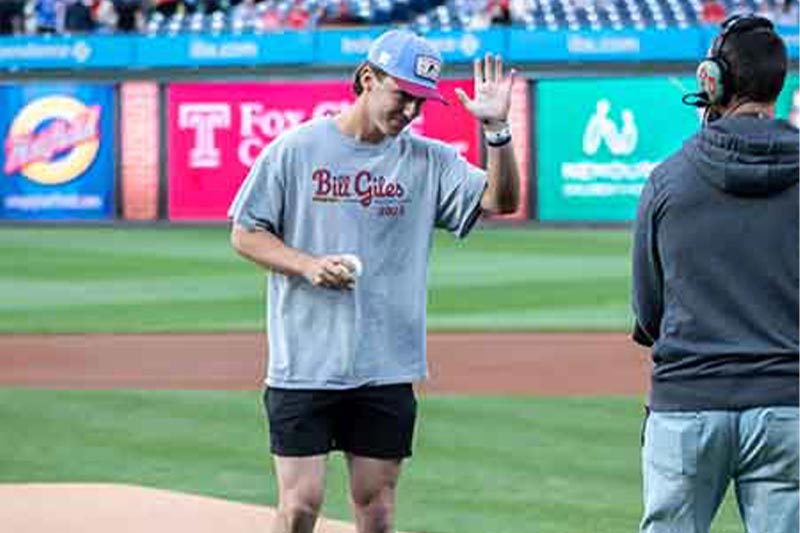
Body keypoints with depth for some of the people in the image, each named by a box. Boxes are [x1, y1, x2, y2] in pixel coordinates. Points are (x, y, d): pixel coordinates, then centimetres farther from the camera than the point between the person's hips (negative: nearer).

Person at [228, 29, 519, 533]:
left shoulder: (429, 161, 6)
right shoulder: (296, 149, -1)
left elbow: (501, 201, -6)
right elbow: (245, 233, 3)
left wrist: (496, 129, -20)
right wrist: (307, 265, -14)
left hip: (387, 372, 3)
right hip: (304, 367, -3)